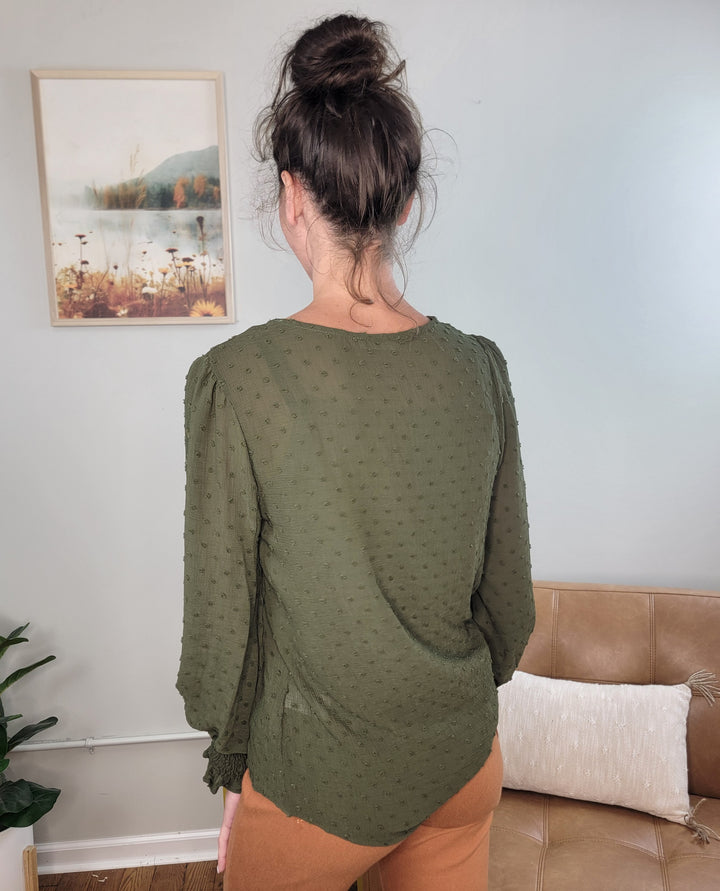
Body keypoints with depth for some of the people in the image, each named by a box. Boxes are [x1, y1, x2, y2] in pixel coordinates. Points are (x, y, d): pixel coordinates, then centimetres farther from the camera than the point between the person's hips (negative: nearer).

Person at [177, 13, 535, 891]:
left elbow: (220, 618, -14)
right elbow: (509, 593, -1)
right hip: (466, 764, 4)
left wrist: (231, 776, 4)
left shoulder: (237, 378, -22)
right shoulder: (478, 366, -11)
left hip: (318, 783, -3)